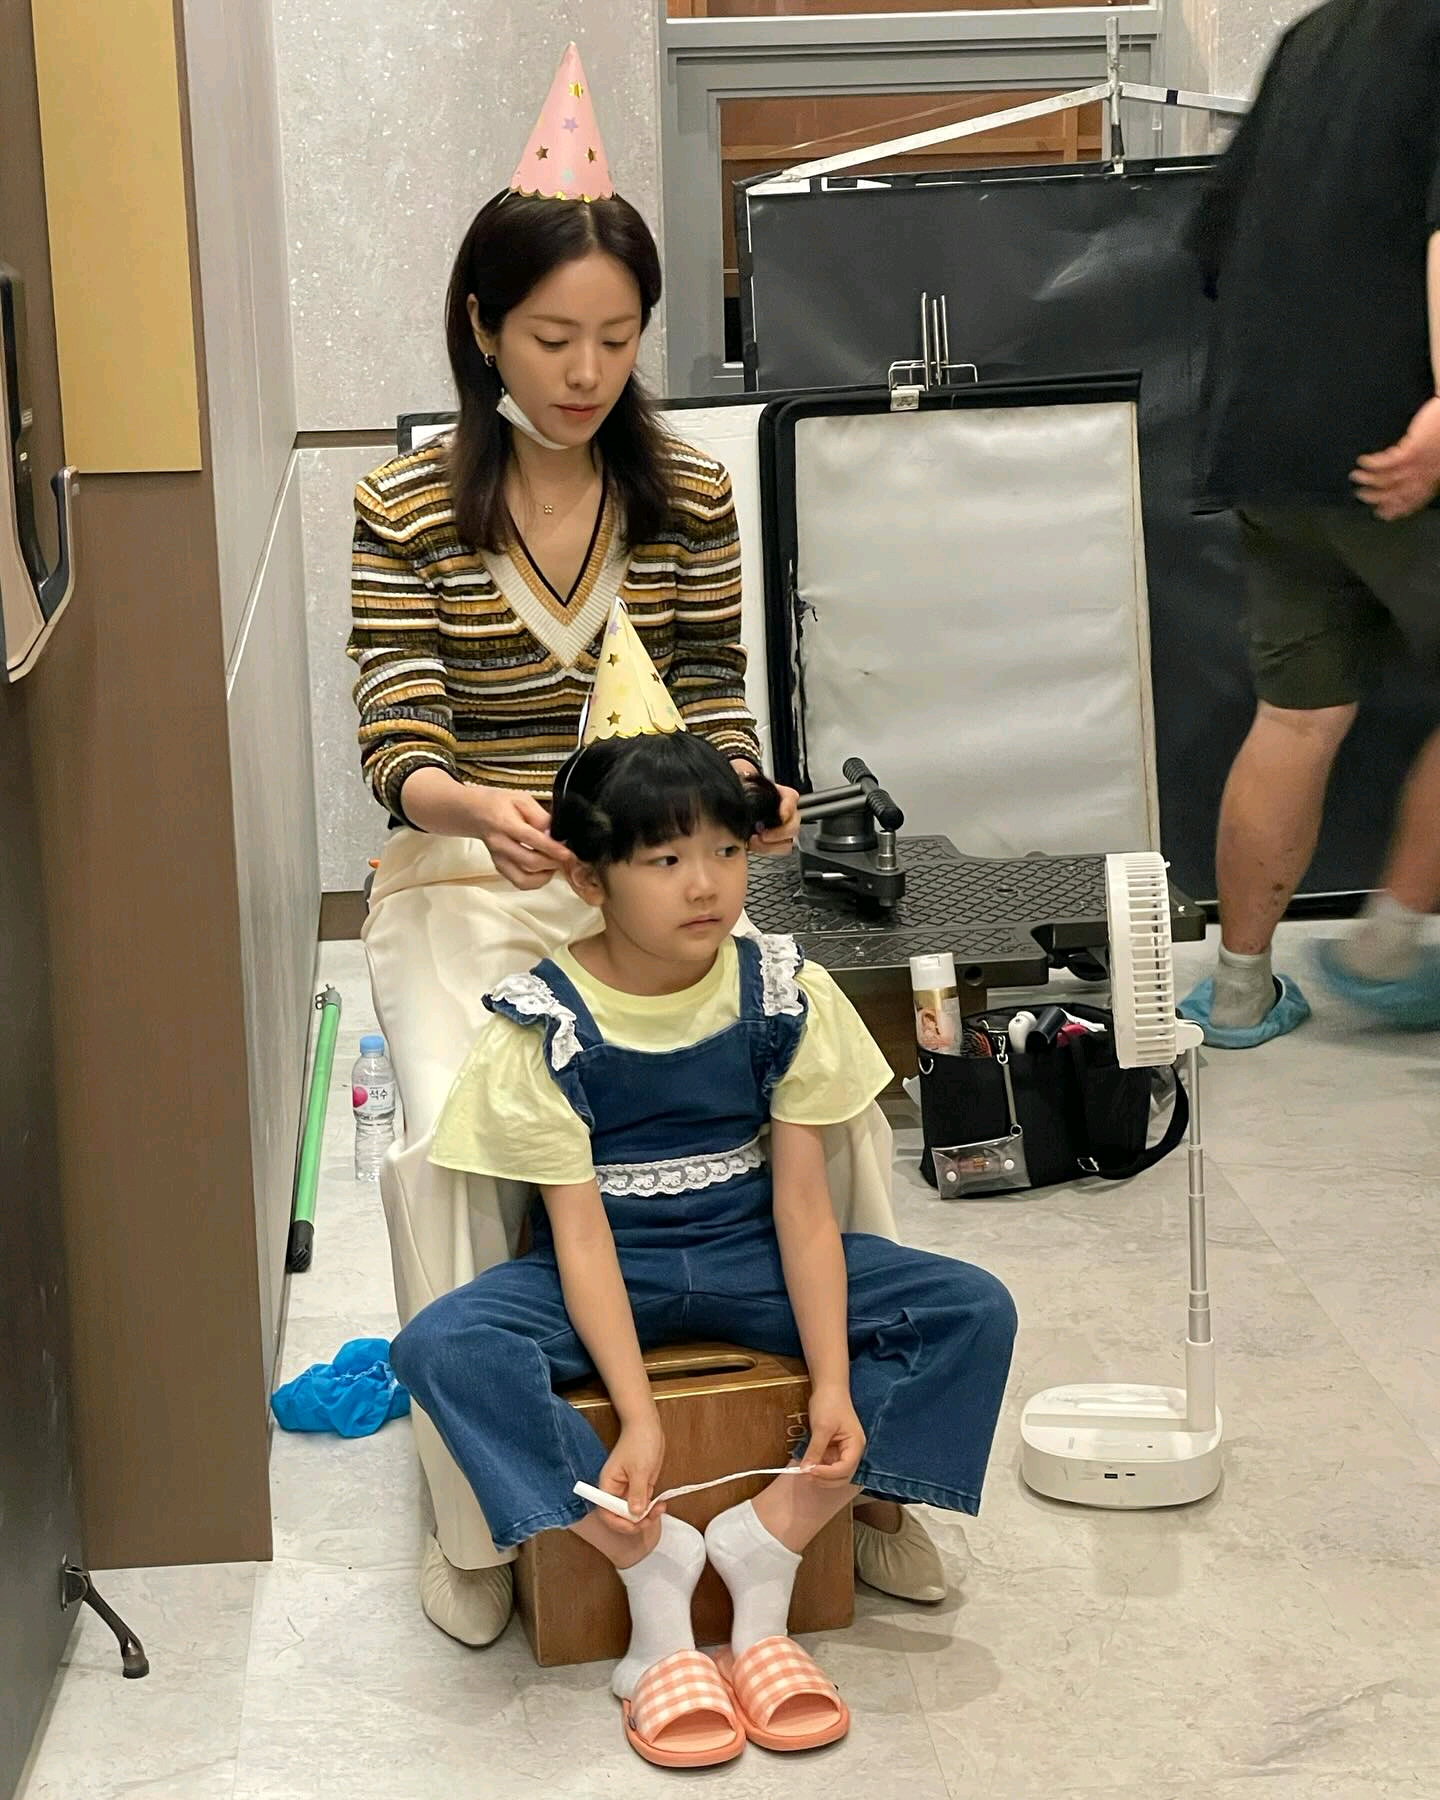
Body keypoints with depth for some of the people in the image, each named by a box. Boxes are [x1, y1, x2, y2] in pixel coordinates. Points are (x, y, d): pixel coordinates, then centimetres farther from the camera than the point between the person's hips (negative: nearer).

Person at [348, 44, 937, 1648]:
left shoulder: (690, 501, 3)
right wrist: (474, 810, -34)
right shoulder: (407, 510, -4)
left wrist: (740, 793, -20)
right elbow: (398, 750, -11)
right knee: (451, 1146, -27)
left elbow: (713, 711, 4)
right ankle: (472, 1522, -7)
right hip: (466, 892, -2)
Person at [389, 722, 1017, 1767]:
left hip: (748, 1253, 2)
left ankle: (768, 1541, -16)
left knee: (975, 1312, -19)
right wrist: (638, 1417, -26)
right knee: (442, 1349, -32)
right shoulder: (545, 1027, -15)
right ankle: (654, 1564, -19)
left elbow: (802, 1199, -9)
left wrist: (833, 1383, -18)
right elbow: (580, 1229, -17)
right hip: (610, 1270, -2)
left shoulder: (785, 994, -8)